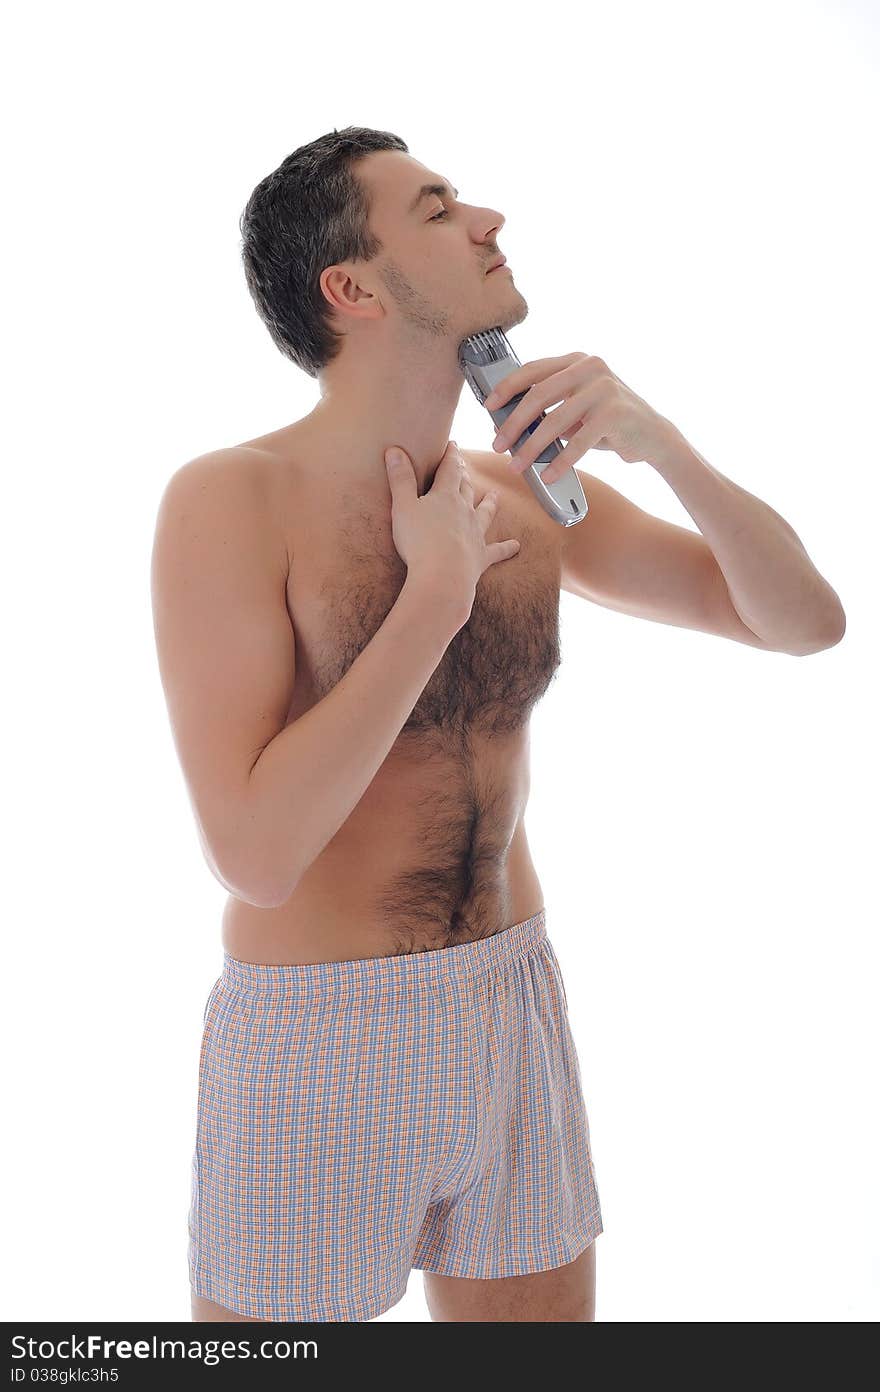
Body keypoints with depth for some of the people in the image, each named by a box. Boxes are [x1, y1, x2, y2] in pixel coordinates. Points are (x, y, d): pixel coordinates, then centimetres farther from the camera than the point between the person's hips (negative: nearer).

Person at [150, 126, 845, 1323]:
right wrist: (436, 594, -21)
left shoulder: (529, 496, 0)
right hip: (315, 1046, -4)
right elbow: (255, 853, -24)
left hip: (517, 1017, 5)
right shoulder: (230, 499, -16)